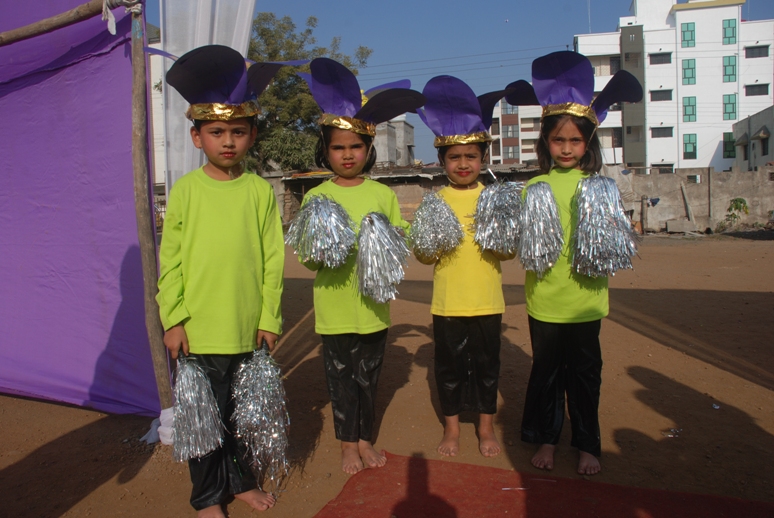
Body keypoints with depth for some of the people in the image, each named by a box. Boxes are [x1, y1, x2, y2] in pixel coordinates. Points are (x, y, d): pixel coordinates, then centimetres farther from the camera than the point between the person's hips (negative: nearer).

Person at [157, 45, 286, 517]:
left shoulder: (261, 190, 0)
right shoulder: (186, 189, -2)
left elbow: (273, 258, 2)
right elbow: (170, 260, 0)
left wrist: (269, 317, 1)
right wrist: (173, 319, -3)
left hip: (249, 327, 1)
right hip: (199, 329, -1)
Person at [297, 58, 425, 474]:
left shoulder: (384, 195, 2)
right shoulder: (316, 197, -2)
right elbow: (307, 258, -3)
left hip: (374, 304, 2)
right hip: (335, 306, -1)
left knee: (368, 378, 15)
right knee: (341, 378, 10)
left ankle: (365, 439, 35)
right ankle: (347, 444, 30)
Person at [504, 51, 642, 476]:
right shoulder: (534, 187, 0)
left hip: (585, 300, 0)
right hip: (544, 300, 0)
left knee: (584, 373, 11)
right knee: (546, 372, 12)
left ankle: (588, 445, 29)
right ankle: (546, 439, 30)